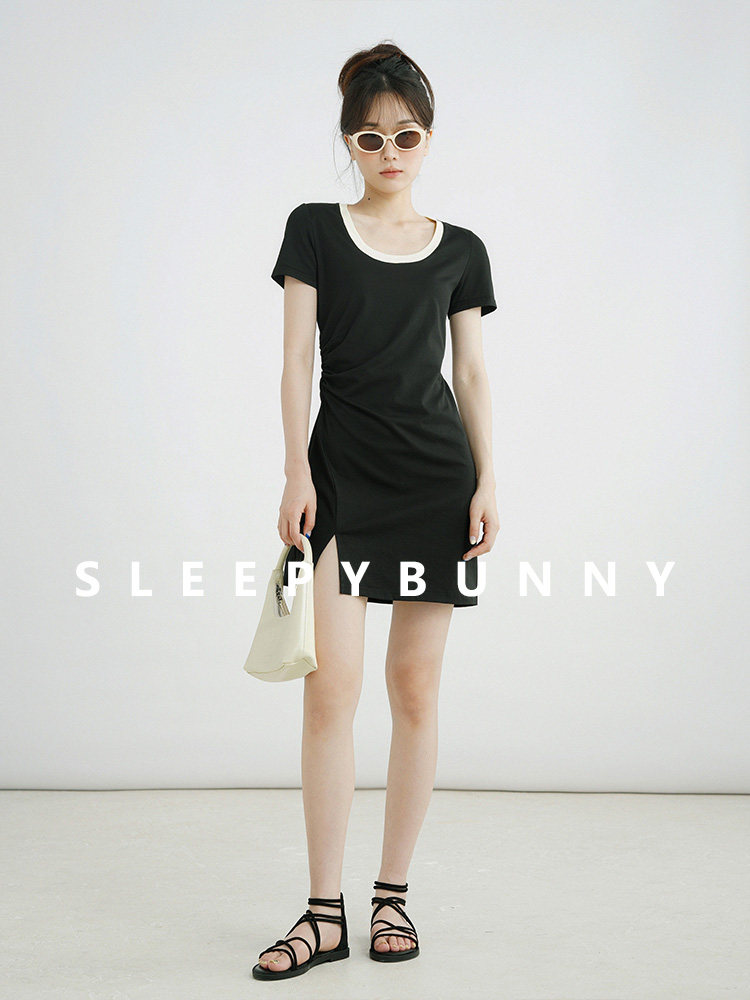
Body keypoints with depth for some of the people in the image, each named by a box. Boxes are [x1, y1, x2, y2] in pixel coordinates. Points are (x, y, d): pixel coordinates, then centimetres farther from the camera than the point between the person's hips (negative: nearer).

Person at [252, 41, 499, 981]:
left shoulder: (460, 251, 10)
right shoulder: (315, 230, 6)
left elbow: (472, 374, 11)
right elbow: (297, 360, 2)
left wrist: (488, 480, 2)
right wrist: (297, 473, -6)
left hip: (435, 479, 2)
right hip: (342, 473, -1)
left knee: (415, 687, 3)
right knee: (330, 686, -9)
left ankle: (393, 895, 14)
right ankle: (324, 911, -2)